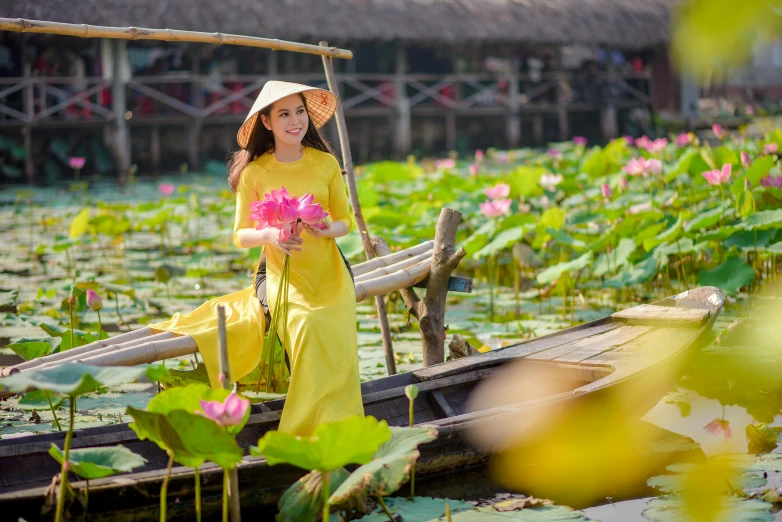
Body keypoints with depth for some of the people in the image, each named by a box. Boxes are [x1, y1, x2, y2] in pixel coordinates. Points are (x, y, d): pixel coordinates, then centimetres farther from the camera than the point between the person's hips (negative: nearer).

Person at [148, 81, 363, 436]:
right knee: (305, 327, -27)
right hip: (282, 274, -2)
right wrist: (269, 235, -23)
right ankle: (306, 430, -15)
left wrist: (328, 229, -16)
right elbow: (240, 235, -1)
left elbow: (344, 220, 8)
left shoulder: (325, 164, 1)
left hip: (329, 273, 2)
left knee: (335, 342, -20)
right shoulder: (255, 172, -4)